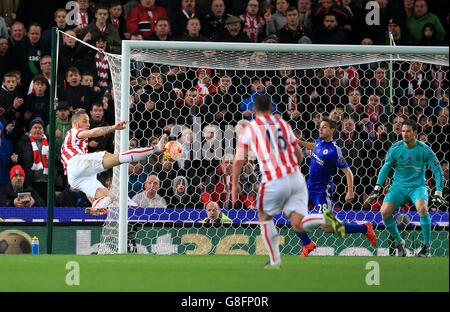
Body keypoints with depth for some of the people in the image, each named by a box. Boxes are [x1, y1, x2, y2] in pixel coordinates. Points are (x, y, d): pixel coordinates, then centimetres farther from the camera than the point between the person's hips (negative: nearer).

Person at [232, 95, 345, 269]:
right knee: (298, 225, 0)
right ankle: (324, 217, -29)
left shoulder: (249, 128, 7)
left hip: (273, 181, -4)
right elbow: (299, 155, 22)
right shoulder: (283, 124, 18)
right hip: (296, 178, 4)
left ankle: (275, 261, 17)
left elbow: (239, 161, 4)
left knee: (264, 217, 20)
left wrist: (235, 183, 17)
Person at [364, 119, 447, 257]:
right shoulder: (395, 149, -4)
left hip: (418, 186, -3)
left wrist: (438, 193, -8)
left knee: (422, 207, -34)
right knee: (385, 211, -21)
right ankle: (399, 242, 3)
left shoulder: (424, 150, -9)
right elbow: (386, 168, 11)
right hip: (399, 186, 3)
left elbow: (438, 171, -2)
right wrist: (377, 188, 5)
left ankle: (426, 246, -19)